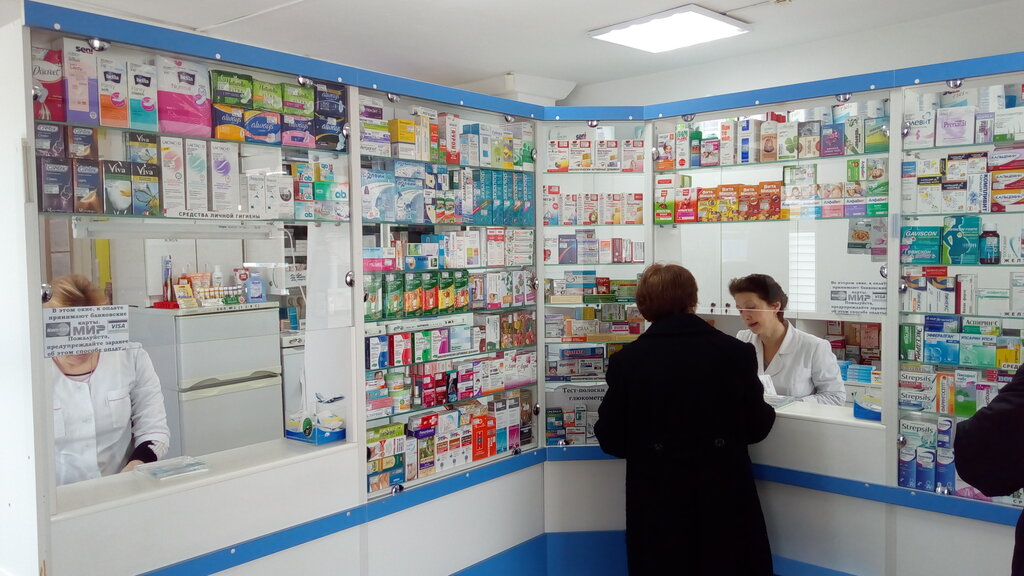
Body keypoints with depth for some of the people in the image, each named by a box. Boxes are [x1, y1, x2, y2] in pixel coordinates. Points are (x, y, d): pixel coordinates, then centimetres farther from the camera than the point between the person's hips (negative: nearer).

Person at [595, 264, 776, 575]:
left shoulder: (626, 360, -9)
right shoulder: (735, 352, -9)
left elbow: (611, 440, -4)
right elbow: (756, 427, -2)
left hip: (656, 503, 0)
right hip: (724, 499, 0)